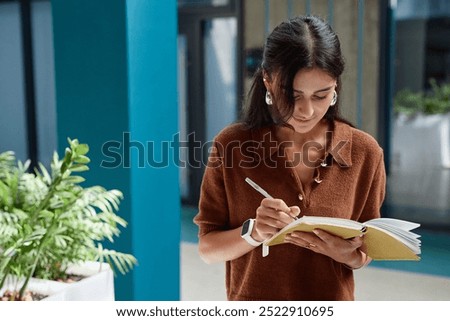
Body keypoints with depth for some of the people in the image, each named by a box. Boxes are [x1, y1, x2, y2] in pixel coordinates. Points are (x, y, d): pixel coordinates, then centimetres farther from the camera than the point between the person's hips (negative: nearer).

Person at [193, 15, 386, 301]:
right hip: (251, 301, 0)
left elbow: (365, 253, 0)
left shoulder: (365, 152, -9)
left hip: (333, 301, 1)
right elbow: (207, 248, -8)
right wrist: (253, 232, -26)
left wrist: (346, 253, -21)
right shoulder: (231, 145, -13)